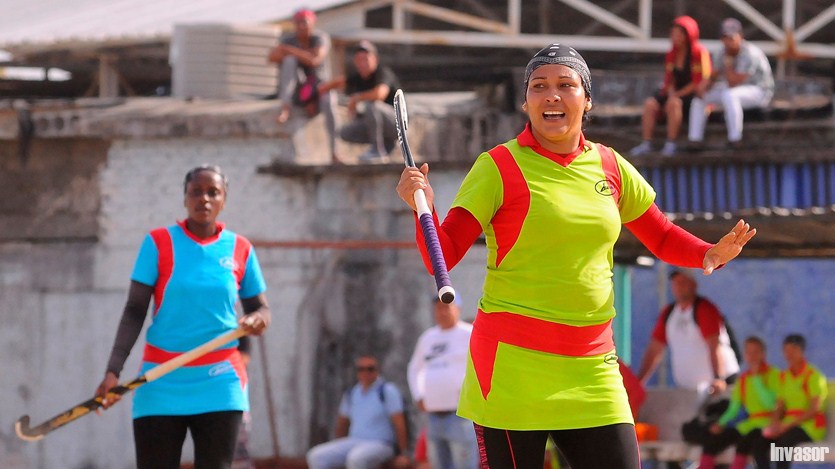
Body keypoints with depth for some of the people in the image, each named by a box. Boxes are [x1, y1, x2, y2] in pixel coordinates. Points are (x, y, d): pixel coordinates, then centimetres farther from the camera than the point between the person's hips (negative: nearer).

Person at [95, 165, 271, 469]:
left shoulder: (240, 250, 5)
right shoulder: (159, 243, 0)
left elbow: (260, 308, 14)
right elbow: (134, 312, -1)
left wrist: (258, 319, -12)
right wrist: (113, 371, -12)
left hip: (218, 386, 1)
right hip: (160, 384, -1)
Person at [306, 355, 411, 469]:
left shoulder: (388, 390, -8)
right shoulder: (351, 394, 9)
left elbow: (399, 424, -11)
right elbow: (342, 422, 22)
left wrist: (403, 454, -13)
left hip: (380, 446, -6)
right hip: (354, 442, 6)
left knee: (356, 459, -40)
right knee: (316, 457, -17)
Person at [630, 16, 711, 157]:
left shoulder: (699, 52, -9)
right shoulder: (671, 55, 12)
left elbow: (699, 83, -13)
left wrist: (677, 94, -16)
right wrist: (670, 91, -7)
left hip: (694, 95, -7)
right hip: (676, 93, 7)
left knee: (673, 103, -36)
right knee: (650, 103, -16)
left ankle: (671, 144, -33)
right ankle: (646, 143, -21)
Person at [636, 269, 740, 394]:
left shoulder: (704, 309, -10)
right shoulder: (668, 313, 10)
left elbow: (716, 347, -21)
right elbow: (655, 350, 12)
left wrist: (719, 379, -33)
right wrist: (638, 382, 3)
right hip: (686, 387, 6)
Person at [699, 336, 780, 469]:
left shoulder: (773, 374, -4)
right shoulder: (743, 378, 14)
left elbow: (770, 403, -17)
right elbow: (734, 407, 11)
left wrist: (756, 378, -15)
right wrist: (721, 423, -7)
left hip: (766, 425, -6)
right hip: (748, 424, 6)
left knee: (746, 440, -36)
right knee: (713, 439, -13)